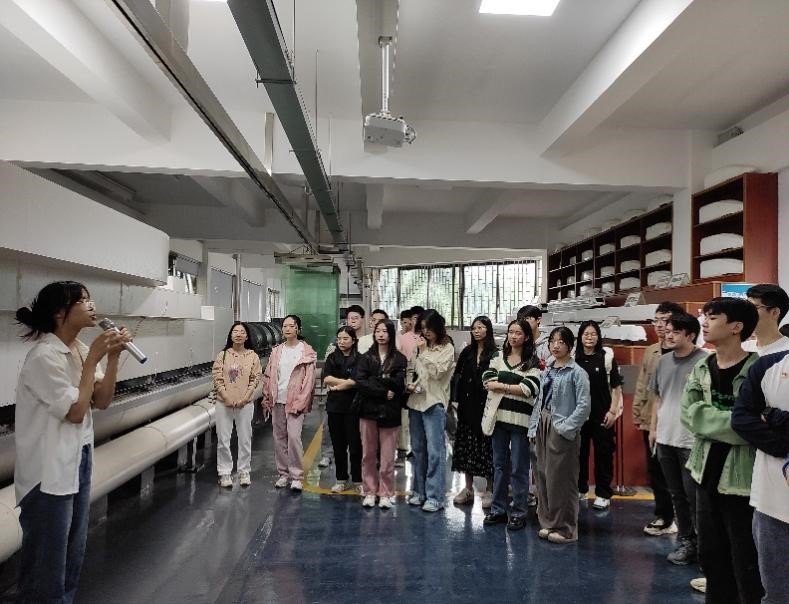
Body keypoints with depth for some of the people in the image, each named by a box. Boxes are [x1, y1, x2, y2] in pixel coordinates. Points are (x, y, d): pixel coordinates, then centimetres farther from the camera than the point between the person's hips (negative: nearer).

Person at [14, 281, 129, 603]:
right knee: (47, 559, 8)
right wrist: (93, 358, -18)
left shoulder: (81, 349, 2)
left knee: (73, 552, 21)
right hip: (49, 471, -8)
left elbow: (101, 401, 3)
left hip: (79, 458, 8)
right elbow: (75, 411, -19)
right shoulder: (45, 356, -21)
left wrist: (113, 357, -9)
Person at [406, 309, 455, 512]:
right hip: (415, 401, 6)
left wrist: (424, 351, -11)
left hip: (434, 403, -6)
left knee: (435, 450, -6)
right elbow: (411, 369, 17)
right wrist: (409, 384, -1)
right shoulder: (419, 346, 11)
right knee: (417, 449, 13)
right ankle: (419, 491, 25)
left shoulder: (447, 348, -3)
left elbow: (437, 372, -14)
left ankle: (435, 496, 1)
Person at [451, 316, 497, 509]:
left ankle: (489, 490, 14)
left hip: (486, 405, -5)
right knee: (466, 444, 9)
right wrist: (457, 399, 0)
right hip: (468, 405, 5)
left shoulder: (495, 353, -5)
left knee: (487, 445, 1)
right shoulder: (467, 352, 10)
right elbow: (458, 376, 9)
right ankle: (468, 488, 21)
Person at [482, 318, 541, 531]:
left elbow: (530, 389, -15)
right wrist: (515, 388, -13)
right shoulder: (499, 356, 10)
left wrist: (501, 386, -10)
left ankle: (519, 513, 15)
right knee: (499, 464, 13)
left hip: (520, 419, -4)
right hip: (499, 416, 4)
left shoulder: (533, 361, -3)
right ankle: (498, 509, 24)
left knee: (518, 468, 2)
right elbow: (487, 379, -1)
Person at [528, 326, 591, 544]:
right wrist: (534, 426, 7)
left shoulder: (576, 372, -9)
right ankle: (548, 522, 25)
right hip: (543, 426, 7)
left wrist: (566, 427, -17)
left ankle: (565, 528, 14)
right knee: (543, 475, 12)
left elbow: (584, 405, -14)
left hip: (562, 430, -7)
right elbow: (540, 401, 11)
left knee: (560, 479, -1)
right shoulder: (547, 370, 10)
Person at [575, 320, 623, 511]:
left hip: (601, 414, -3)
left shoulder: (606, 357, -4)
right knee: (579, 452, 11)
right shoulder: (573, 359, 4)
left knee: (603, 453, 3)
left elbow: (616, 387, -3)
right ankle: (580, 489, 27)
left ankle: (603, 494, 15)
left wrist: (612, 411, -9)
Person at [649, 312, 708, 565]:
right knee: (677, 494, 16)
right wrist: (653, 428, 16)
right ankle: (685, 541, 29)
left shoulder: (704, 361, -12)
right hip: (665, 439, 7)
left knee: (694, 495, 1)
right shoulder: (664, 361, 9)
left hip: (692, 441, -6)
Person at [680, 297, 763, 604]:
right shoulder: (701, 369, 4)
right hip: (707, 474, 6)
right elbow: (689, 415, -6)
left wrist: (712, 420, -19)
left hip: (743, 478, -6)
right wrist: (739, 424, -15)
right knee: (711, 555, 18)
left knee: (746, 564, 5)